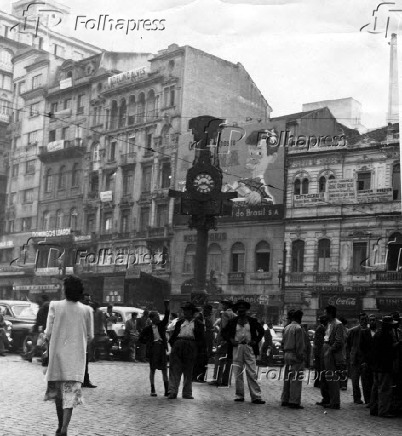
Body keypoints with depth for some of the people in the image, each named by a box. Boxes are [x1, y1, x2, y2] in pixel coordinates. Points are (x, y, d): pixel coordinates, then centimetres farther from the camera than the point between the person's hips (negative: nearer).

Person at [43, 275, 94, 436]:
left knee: (58, 392, 18)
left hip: (57, 354, 1)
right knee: (70, 392, 0)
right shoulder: (87, 310, -4)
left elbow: (48, 333, -6)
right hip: (76, 356, -1)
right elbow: (90, 336, 2)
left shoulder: (55, 306, -7)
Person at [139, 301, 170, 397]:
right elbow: (141, 338, 12)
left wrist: (167, 307, -20)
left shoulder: (161, 325, 7)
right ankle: (153, 390, 11)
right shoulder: (148, 328, 4)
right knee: (152, 369, 5)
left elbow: (166, 317, -9)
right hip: (153, 348, -1)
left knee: (164, 369, -1)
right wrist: (148, 342, 2)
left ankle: (167, 390, -2)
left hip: (162, 347, 1)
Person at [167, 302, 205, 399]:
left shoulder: (198, 323, 8)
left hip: (191, 347, -2)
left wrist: (196, 347, -7)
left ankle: (187, 393, 12)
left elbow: (201, 338, 6)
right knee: (174, 369, -6)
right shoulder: (180, 322, 17)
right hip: (178, 344, 2)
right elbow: (174, 334, 17)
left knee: (188, 371, 4)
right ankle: (172, 392, -8)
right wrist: (173, 344, 2)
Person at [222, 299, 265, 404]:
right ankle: (239, 395, 13)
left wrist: (256, 341, 3)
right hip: (237, 348, 1)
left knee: (252, 374, -5)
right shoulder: (233, 321, 8)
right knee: (238, 374, 4)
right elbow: (224, 332, 14)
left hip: (249, 348, -1)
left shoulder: (252, 321, 7)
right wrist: (230, 340, -1)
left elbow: (261, 331, 15)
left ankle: (256, 397, -5)